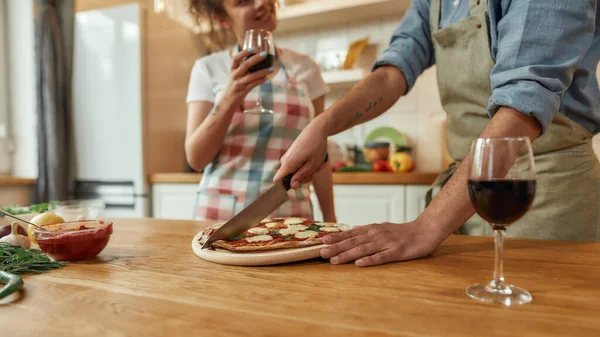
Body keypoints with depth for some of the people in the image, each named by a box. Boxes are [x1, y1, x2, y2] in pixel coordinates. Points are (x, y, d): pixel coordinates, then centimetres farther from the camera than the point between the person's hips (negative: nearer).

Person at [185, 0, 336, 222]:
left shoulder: (305, 68, 4)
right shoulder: (208, 68, -1)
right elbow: (196, 159, -5)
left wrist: (330, 218, 7)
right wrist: (228, 100, -19)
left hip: (289, 214, 1)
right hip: (220, 212, -1)